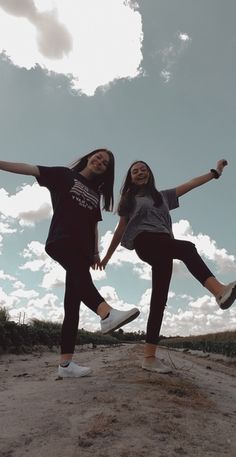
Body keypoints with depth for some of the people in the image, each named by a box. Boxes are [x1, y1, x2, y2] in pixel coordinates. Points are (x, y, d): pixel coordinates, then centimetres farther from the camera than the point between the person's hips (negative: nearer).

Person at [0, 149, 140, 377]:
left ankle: (65, 363, -8)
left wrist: (95, 252, 12)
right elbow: (30, 169, 4)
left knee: (72, 303, -5)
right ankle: (107, 314, -60)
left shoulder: (95, 193, 26)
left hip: (82, 249, 5)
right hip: (60, 240, -5)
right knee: (79, 271, -37)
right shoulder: (63, 175, 13)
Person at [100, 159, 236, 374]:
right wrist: (107, 256, 17)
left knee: (159, 298, -7)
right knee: (187, 248, -30)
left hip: (163, 249, 4)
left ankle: (150, 356, -8)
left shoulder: (163, 196, 30)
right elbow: (121, 228, 19)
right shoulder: (129, 199, 21)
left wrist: (216, 171, 25)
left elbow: (190, 184, 28)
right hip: (144, 241, -4)